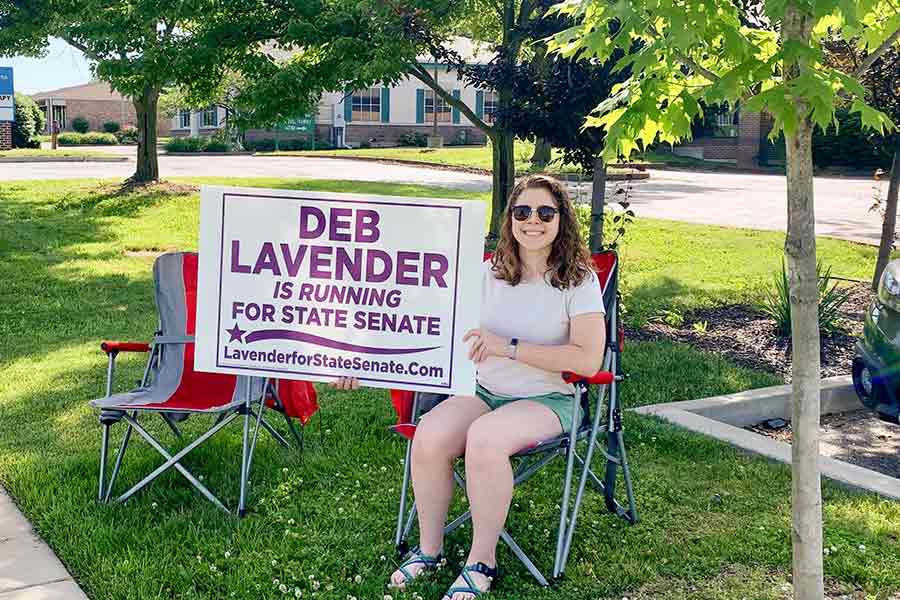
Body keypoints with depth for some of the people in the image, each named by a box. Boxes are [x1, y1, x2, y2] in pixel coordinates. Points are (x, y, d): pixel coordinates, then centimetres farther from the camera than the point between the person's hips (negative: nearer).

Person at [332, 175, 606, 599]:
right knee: (429, 437, -26)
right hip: (484, 392, 4)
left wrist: (509, 347, -21)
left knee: (484, 438, -35)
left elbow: (588, 359, -16)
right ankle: (429, 548, -2)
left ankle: (482, 561, -14)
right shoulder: (488, 274, 6)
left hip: (547, 400, -4)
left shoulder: (579, 281, -5)